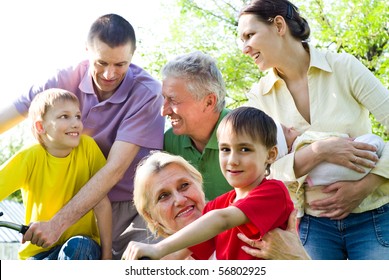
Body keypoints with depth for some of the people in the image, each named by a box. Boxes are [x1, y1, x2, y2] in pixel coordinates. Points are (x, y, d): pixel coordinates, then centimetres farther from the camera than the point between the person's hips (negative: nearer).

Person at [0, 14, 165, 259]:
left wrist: (58, 223, -30)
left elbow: (115, 168, -24)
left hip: (130, 208, -2)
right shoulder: (67, 80, -8)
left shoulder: (147, 93, -18)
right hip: (83, 201, 3)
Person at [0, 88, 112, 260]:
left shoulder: (87, 146, -11)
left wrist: (107, 255, -12)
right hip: (39, 250, 0)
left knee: (78, 246, -31)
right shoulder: (30, 157, -12)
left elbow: (102, 204, -10)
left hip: (82, 248, 0)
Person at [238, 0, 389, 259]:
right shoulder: (260, 96, 2)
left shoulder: (343, 67, -5)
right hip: (311, 225, 2)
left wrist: (363, 187, -16)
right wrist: (320, 151, -20)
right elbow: (265, 169, -4)